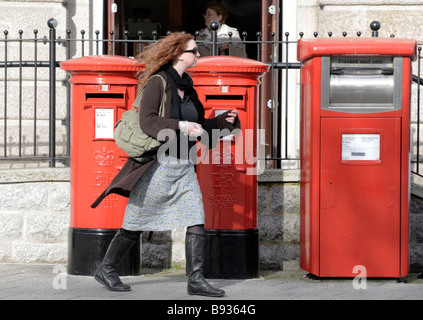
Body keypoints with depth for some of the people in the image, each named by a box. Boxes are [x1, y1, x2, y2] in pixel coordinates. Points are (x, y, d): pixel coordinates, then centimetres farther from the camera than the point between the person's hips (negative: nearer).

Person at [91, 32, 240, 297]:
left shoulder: (187, 88, 13)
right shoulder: (157, 83, -10)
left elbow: (197, 127, 20)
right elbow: (147, 121, -20)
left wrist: (223, 121, 8)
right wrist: (180, 125, -27)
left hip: (184, 166, 7)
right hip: (158, 165, -7)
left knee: (197, 221, -5)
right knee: (136, 223, 3)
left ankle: (196, 280, -2)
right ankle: (106, 270, 20)